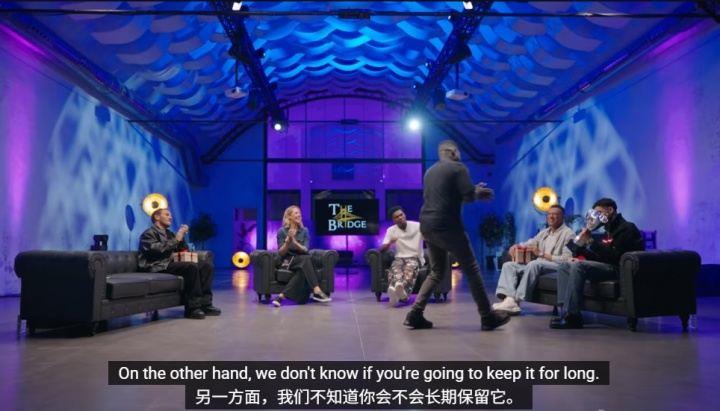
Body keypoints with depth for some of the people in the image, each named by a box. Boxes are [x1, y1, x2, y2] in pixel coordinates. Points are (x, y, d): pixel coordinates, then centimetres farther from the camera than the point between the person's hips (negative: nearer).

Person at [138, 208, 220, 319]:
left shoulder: (169, 233, 24)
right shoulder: (149, 234, 1)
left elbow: (182, 250, 24)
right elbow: (157, 249, -18)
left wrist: (182, 236, 8)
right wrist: (176, 239, -13)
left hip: (170, 264, 8)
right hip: (159, 268, -8)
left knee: (206, 265, -8)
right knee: (192, 266, -30)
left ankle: (205, 304, -14)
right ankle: (192, 308, -28)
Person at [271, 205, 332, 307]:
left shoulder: (304, 231, 7)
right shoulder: (282, 231, -2)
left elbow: (305, 250, -5)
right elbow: (281, 253, -5)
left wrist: (294, 242, -23)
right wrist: (288, 241, -23)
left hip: (303, 261, 3)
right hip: (288, 261, -3)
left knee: (302, 270, -36)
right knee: (306, 259, -35)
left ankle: (282, 295, -40)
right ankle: (317, 292, -46)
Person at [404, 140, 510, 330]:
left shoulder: (430, 171, 19)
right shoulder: (458, 167, -4)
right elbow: (469, 196, -12)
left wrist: (474, 192, 26)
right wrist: (478, 192, 11)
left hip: (426, 226, 7)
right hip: (446, 225, -7)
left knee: (436, 272, 17)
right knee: (471, 270, 4)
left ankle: (415, 314, 8)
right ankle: (488, 317, 9)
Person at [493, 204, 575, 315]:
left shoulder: (568, 233, -1)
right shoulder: (544, 232, 24)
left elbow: (567, 259, -13)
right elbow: (529, 243, 25)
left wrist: (542, 254, -17)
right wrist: (517, 246, 0)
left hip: (557, 266, -8)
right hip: (538, 265, 8)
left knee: (534, 264, -38)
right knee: (508, 265, -9)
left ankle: (516, 300, -39)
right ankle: (509, 299, -33)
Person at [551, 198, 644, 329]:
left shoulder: (626, 228, -7)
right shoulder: (609, 229, 21)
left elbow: (615, 256, -20)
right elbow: (599, 256, 17)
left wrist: (591, 242, -20)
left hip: (618, 269, -10)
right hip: (605, 266, 10)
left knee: (578, 266, -29)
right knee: (564, 266, 2)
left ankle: (572, 316, -31)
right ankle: (564, 310, -15)